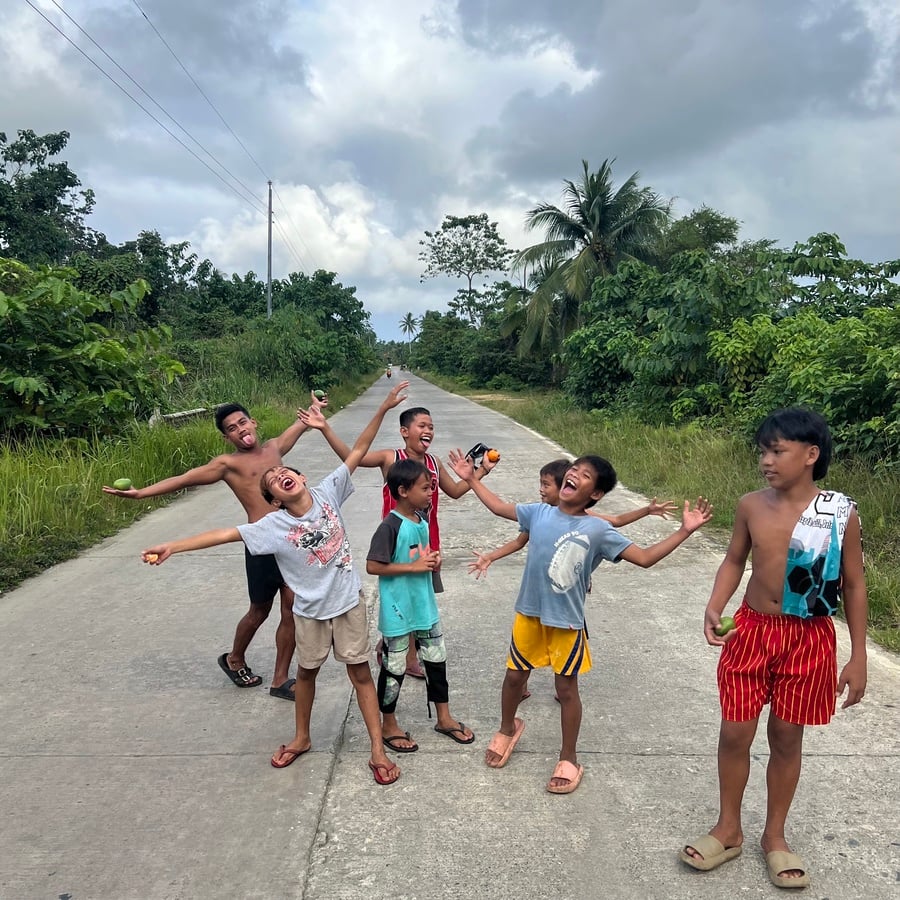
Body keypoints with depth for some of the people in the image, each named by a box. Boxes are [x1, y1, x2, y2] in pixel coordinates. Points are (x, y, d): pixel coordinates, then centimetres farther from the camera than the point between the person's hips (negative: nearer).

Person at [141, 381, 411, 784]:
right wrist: (172, 547, -27)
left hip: (348, 601, 0)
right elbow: (225, 534, -20)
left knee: (360, 672, 9)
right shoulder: (274, 525, -15)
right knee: (306, 671, 20)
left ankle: (378, 750, 19)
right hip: (310, 609, 0)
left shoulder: (327, 492, -12)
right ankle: (301, 738, 43)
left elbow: (357, 451, -12)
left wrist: (383, 409, -16)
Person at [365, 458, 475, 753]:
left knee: (437, 660, 17)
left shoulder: (422, 519, 3)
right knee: (394, 668, 7)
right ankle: (389, 725, 27)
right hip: (398, 610, -8)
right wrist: (414, 567, -22)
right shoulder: (391, 526, -21)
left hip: (425, 605, 8)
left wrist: (433, 559, -3)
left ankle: (444, 718, 34)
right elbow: (373, 566, -23)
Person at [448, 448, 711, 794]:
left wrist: (684, 530, -20)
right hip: (529, 613, 3)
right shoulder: (540, 513, -4)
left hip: (566, 622, -3)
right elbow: (499, 507, 10)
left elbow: (645, 558, -12)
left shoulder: (598, 530, -12)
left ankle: (569, 758, 30)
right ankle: (507, 729, 47)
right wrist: (471, 479, 12)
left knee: (566, 688, 10)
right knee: (514, 675, 18)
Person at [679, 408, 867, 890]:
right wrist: (714, 609, -9)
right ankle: (728, 829, 28)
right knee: (735, 733, 7)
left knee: (787, 738, 12)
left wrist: (858, 656, 0)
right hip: (751, 631, 2)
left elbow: (853, 585, -2)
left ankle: (774, 836, 33)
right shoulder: (751, 505, -5)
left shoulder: (841, 513, -11)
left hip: (808, 639, -1)